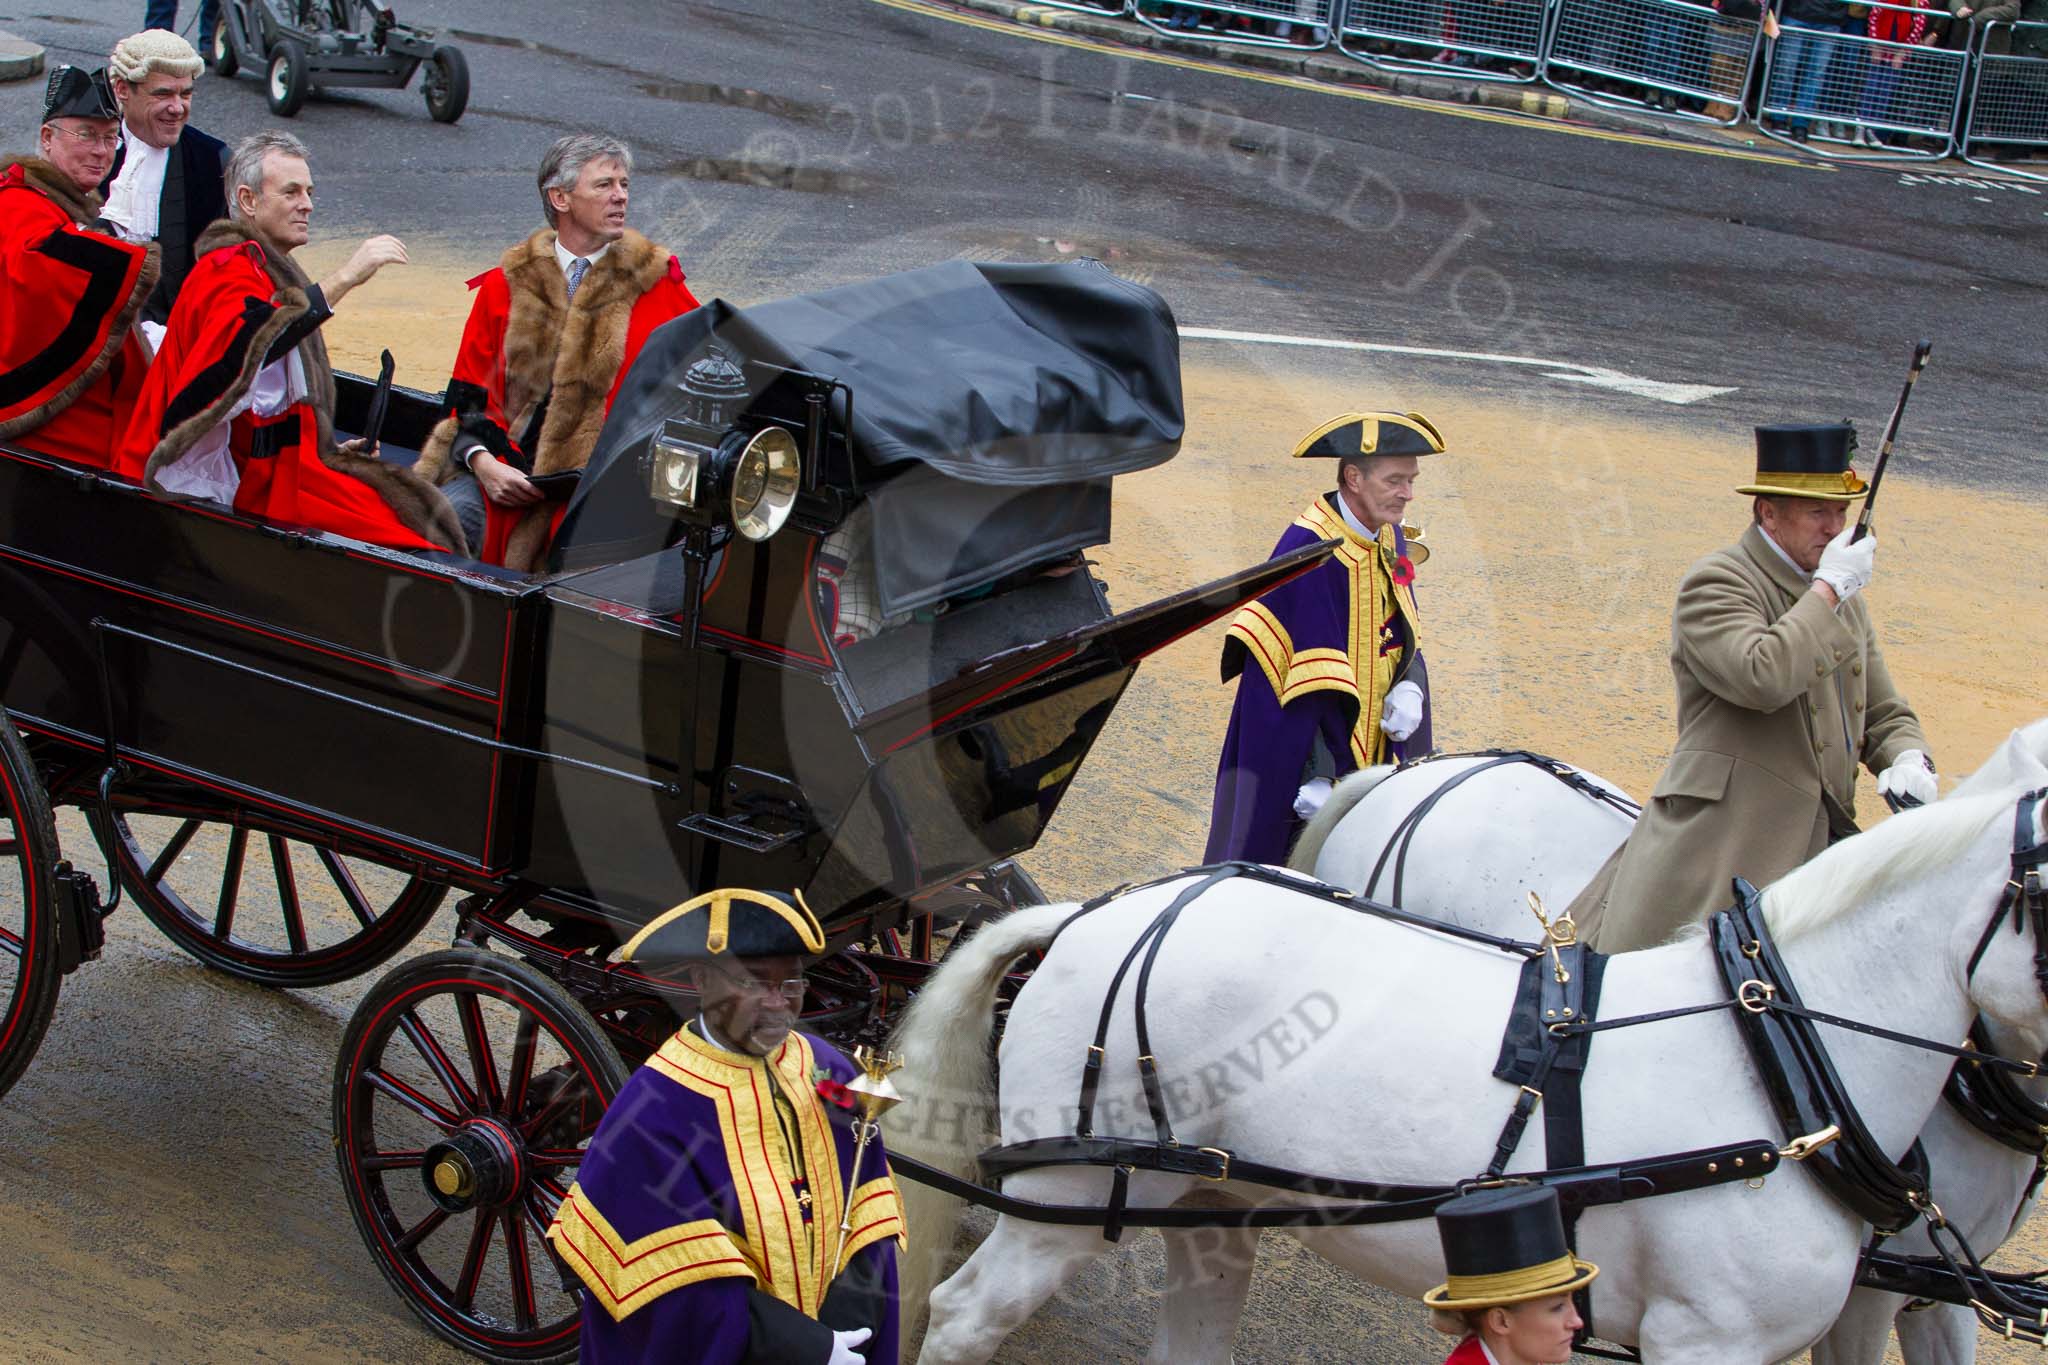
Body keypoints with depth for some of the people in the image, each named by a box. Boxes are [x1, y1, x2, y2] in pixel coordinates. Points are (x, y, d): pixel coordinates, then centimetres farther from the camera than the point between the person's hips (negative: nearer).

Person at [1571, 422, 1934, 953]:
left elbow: (1886, 715, 23)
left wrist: (1909, 761, -1)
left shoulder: (1845, 599, 18)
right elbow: (1762, 678, -26)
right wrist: (1828, 589, -14)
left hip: (1820, 840, 7)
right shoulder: (1715, 583, -7)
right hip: (1717, 847, -7)